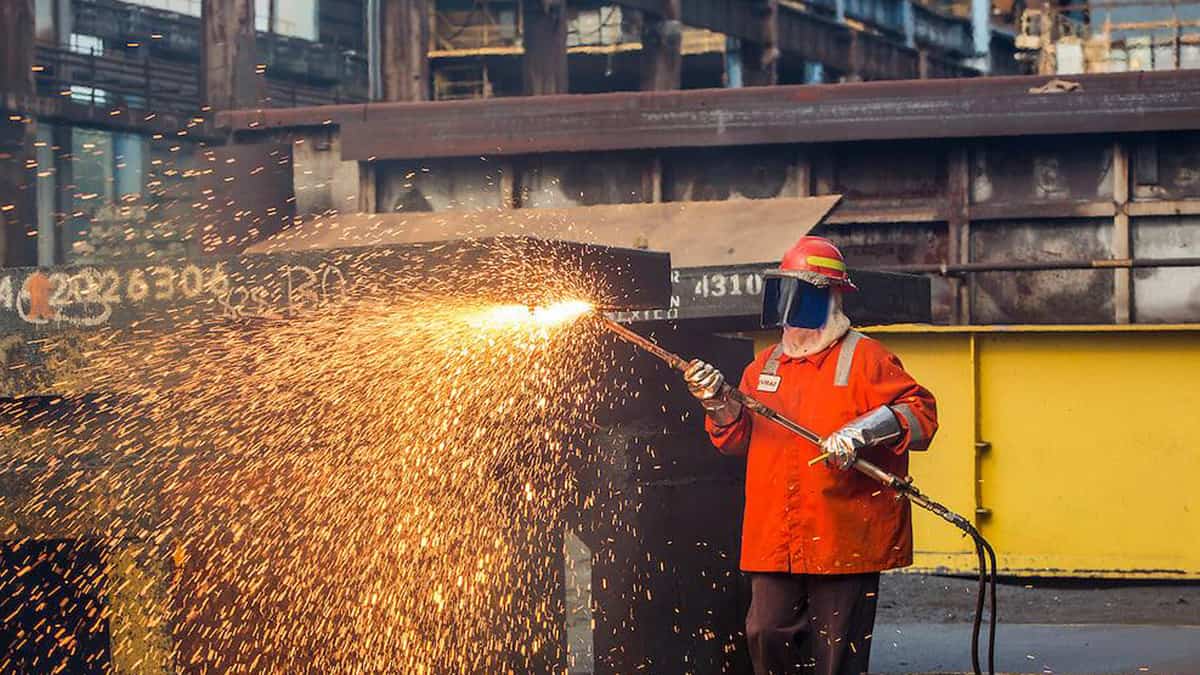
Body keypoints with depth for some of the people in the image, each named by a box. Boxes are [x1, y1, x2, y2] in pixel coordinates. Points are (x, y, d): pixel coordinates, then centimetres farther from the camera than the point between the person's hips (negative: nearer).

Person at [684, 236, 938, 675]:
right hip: (775, 539, 6)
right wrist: (719, 403, -2)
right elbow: (742, 439, 18)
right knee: (766, 634, 0)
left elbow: (920, 411, -9)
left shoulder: (863, 358, -2)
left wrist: (862, 432, -23)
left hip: (843, 539, -6)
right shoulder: (766, 366, 17)